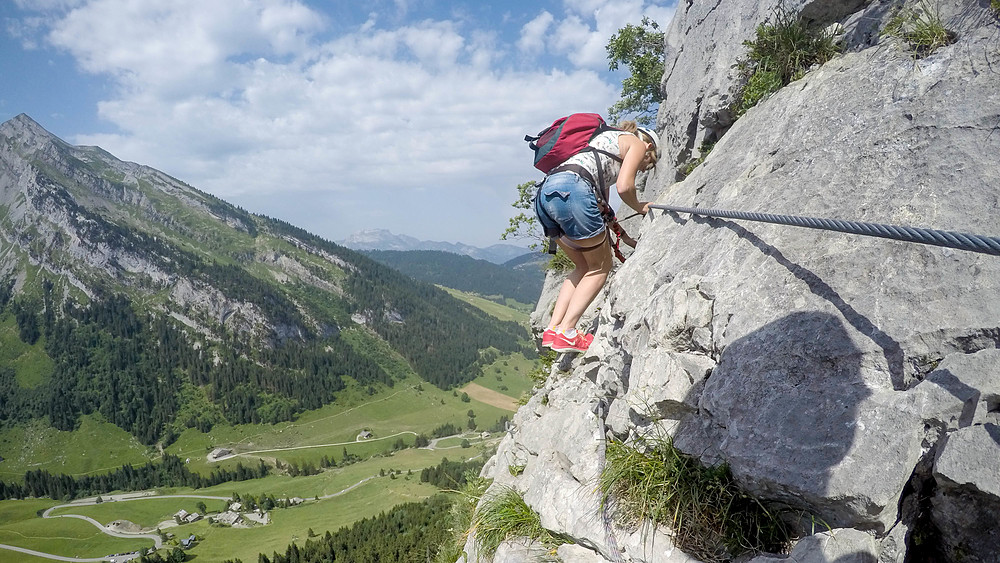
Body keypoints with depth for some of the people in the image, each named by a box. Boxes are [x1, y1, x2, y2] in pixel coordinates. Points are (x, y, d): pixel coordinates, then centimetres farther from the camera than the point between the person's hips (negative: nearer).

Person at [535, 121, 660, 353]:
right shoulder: (637, 144, 15)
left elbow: (602, 207, 35)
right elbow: (624, 187, -4)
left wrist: (626, 239, 40)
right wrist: (639, 207, 17)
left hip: (545, 194, 8)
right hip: (571, 191, -8)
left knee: (585, 267, 20)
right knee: (600, 267, 8)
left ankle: (553, 328, 10)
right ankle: (566, 333, -1)